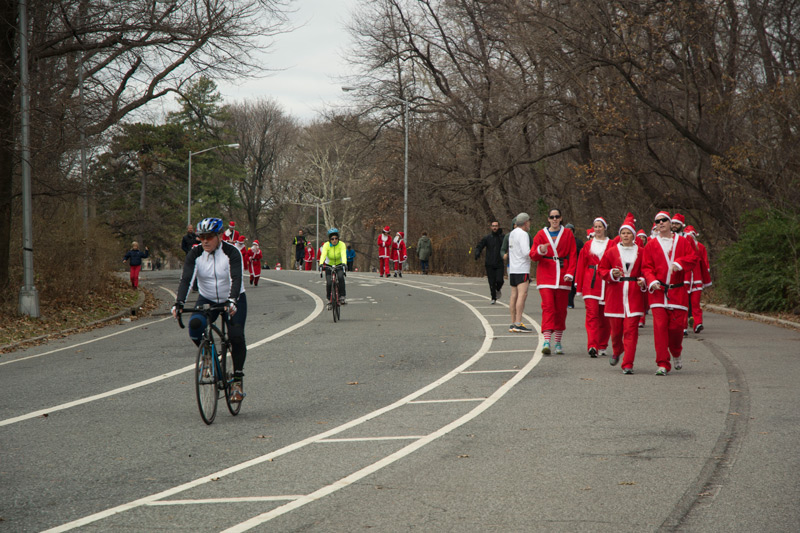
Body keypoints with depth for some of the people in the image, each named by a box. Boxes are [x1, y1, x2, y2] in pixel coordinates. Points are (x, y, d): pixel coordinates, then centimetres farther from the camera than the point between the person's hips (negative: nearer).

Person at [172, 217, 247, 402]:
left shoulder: (231, 253, -19)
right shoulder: (195, 254, -11)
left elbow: (236, 279, -32)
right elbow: (186, 279, -21)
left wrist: (232, 301, -49)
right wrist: (179, 303, -37)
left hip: (233, 300, -2)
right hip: (207, 300, 2)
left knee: (236, 336, -21)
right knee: (195, 325, -28)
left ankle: (238, 378, -1)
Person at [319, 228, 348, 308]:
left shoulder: (342, 245, -21)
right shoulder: (326, 245, -20)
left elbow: (344, 254, -36)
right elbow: (323, 254, -35)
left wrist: (344, 263, -55)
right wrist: (321, 263, -53)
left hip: (339, 265, 0)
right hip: (329, 265, 0)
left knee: (340, 277, -29)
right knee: (329, 283, -15)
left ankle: (342, 297, -20)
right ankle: (329, 300, 7)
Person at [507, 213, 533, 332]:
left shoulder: (512, 234, 17)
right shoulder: (523, 234, -11)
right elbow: (526, 252, -20)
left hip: (512, 269, 9)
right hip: (522, 270, -9)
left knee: (514, 295, 9)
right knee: (522, 294, -14)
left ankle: (513, 323, 9)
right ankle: (518, 324, -22)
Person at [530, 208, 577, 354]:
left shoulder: (567, 234, 8)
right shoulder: (541, 234, 7)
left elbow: (573, 256, 5)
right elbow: (533, 255, 4)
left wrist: (570, 273, -7)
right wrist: (540, 251, -19)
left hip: (562, 275, 1)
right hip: (546, 274, -1)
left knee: (561, 309, 5)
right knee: (548, 307, -13)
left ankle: (558, 342, 14)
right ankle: (546, 341, -21)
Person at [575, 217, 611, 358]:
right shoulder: (588, 245, 10)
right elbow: (581, 265, 11)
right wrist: (579, 286, 8)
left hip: (606, 283, 0)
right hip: (590, 283, 0)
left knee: (604, 317, 5)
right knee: (592, 314, -12)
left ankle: (602, 346, 16)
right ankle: (592, 346, -19)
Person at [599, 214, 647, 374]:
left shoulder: (641, 252, 6)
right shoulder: (611, 251, 5)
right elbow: (601, 270, 9)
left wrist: (643, 281, -7)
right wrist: (611, 274, -11)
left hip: (634, 295, -1)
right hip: (615, 295, 1)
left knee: (631, 329, -8)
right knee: (616, 328, 6)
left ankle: (628, 364, -6)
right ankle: (617, 351, 39)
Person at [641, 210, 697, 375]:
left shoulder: (682, 241, 9)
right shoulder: (651, 245, 7)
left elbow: (693, 258, 0)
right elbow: (646, 267, 4)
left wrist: (679, 263, -18)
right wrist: (652, 281, -14)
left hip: (678, 292, 1)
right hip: (658, 291, -1)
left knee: (676, 326, -2)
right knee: (660, 326, -10)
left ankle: (676, 354, 30)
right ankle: (663, 365, -7)